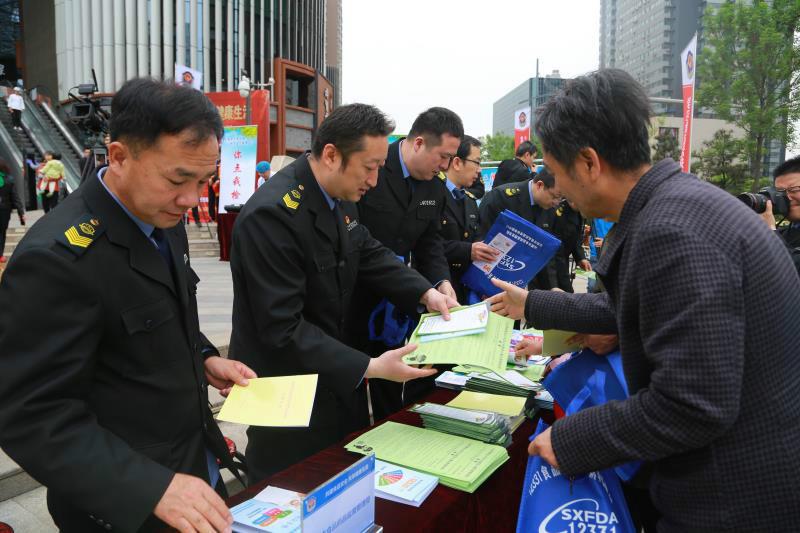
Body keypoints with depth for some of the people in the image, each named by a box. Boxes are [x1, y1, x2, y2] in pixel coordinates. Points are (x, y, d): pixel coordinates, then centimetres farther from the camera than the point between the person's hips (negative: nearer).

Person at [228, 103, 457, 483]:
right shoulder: (271, 214, -28)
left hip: (333, 373, 8)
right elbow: (283, 329, -29)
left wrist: (425, 293, -7)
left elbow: (369, 254, 8)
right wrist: (369, 368, -30)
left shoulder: (339, 197, -2)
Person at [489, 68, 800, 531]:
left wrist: (570, 441, -19)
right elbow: (627, 308, 14)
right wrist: (534, 306, 22)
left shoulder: (671, 231, -29)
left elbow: (692, 405, -29)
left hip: (742, 494, -8)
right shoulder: (675, 200, 2)